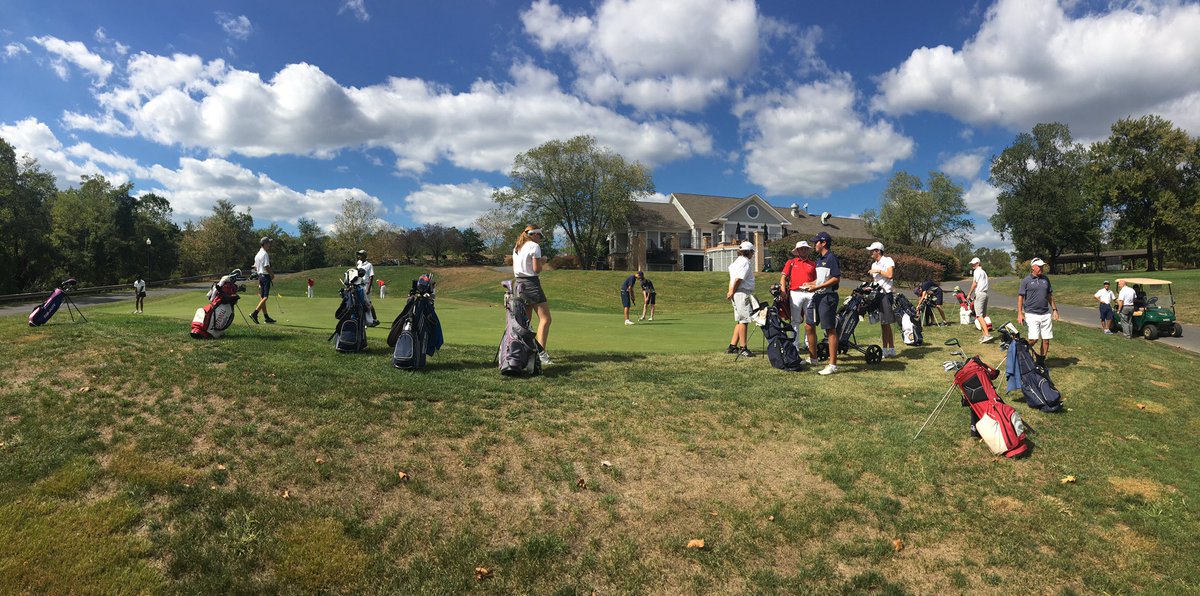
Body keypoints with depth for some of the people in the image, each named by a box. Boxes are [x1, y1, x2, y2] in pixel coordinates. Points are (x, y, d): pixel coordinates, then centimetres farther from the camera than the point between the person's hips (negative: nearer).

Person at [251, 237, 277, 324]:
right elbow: (266, 266, -20)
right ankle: (254, 313, -16)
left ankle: (266, 317, 12)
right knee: (265, 297, -9)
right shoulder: (265, 254, -14)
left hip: (260, 276, 10)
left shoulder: (257, 254, 16)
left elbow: (255, 267, 20)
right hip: (265, 275, -10)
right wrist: (272, 274, -6)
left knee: (262, 297, 8)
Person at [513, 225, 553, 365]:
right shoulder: (534, 246, -8)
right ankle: (541, 353, -19)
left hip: (519, 283, 9)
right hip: (531, 284, -8)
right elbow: (537, 269, -13)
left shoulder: (517, 248, 15)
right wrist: (542, 262, 7)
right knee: (545, 319, -9)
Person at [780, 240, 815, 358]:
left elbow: (816, 281, 18)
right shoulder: (791, 262, 10)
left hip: (810, 293, 2)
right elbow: (783, 277, 4)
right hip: (796, 293, -2)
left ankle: (808, 344, 13)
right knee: (795, 321, -1)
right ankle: (795, 346, 2)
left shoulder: (812, 264, 16)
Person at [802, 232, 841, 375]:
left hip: (828, 297, -10)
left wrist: (817, 287, -20)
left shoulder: (831, 258, -12)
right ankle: (812, 358, 26)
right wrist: (810, 284, 8)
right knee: (809, 326, 12)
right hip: (817, 296, 10)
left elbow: (836, 278, -18)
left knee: (830, 330, -5)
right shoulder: (819, 259, 16)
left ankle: (833, 365, 0)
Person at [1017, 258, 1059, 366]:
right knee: (1034, 339, -14)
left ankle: (1041, 361, 16)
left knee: (1046, 340, 4)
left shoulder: (1045, 279, 10)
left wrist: (1054, 309, 14)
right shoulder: (1026, 280, -3)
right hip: (1032, 314, -5)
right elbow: (1020, 297, -3)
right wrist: (1019, 313, -8)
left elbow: (1050, 295, 18)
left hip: (1046, 314, 5)